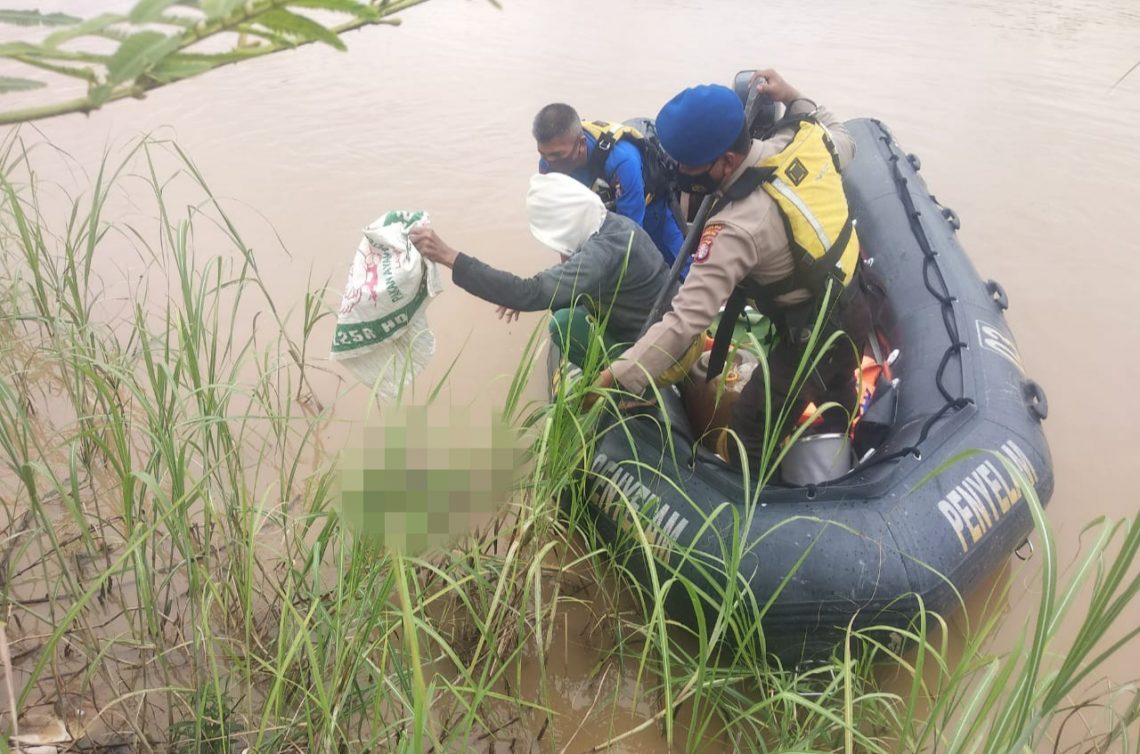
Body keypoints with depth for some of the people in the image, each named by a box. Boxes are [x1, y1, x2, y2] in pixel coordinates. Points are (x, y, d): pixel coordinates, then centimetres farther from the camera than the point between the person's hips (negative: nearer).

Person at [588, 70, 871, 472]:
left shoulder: (738, 226, -36)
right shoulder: (807, 136, -14)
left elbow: (686, 318, -38)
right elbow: (845, 142, 12)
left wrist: (617, 376, -33)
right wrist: (793, 97, 14)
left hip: (813, 339, -9)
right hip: (854, 310, 9)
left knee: (748, 435, 7)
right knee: (836, 395, 37)